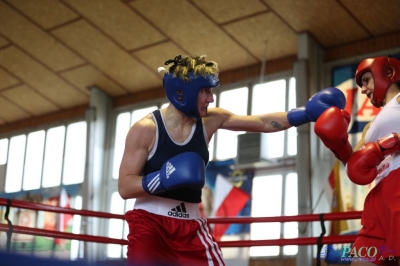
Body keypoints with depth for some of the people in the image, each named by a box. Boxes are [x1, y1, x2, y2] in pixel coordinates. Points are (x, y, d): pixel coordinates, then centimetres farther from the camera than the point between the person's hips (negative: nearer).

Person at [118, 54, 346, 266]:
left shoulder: (210, 120, 0)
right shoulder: (145, 129, -12)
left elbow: (263, 123, 0)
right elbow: (124, 187, -13)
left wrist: (307, 113, -11)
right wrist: (162, 178, -29)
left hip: (190, 224, 4)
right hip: (149, 221, -4)